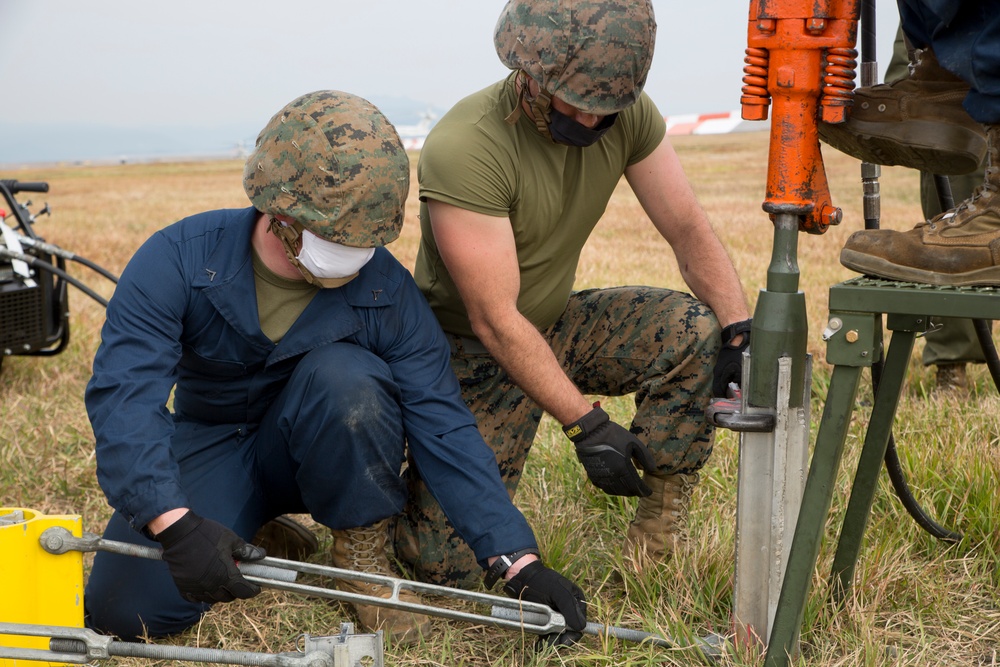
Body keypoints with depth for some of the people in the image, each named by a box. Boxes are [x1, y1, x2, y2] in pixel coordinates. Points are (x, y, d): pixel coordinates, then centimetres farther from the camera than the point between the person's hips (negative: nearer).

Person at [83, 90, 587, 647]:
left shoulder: (389, 292, -21)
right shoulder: (177, 261, -24)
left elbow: (443, 428, -21)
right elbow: (124, 394, -33)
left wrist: (519, 561, -30)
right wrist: (174, 523, -50)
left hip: (317, 452, -1)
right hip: (212, 447, 1)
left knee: (344, 373, -35)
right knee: (126, 606, -22)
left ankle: (363, 554, -11)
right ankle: (253, 530, 11)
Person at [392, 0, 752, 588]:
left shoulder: (627, 115, -11)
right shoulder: (463, 148, -29)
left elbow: (689, 230, -7)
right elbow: (494, 320, -28)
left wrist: (742, 335, -23)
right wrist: (586, 425, -30)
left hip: (560, 322, 5)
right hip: (471, 348, -5)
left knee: (695, 329, -22)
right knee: (448, 565, -14)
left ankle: (663, 518, -4)